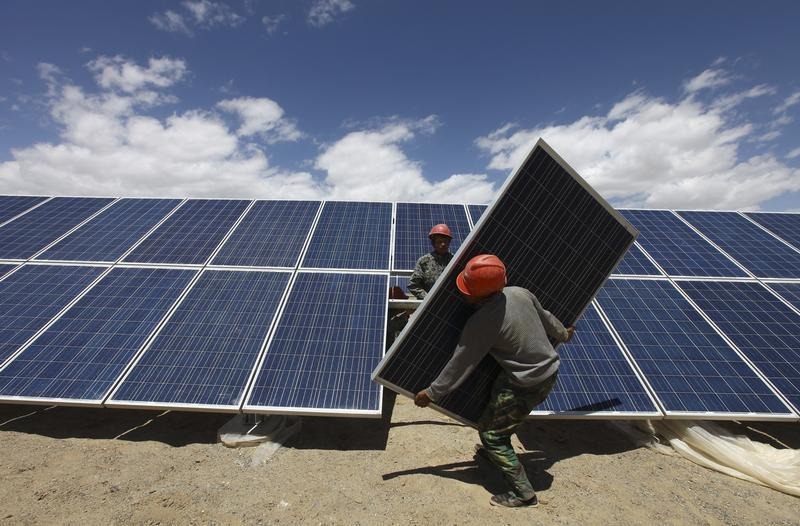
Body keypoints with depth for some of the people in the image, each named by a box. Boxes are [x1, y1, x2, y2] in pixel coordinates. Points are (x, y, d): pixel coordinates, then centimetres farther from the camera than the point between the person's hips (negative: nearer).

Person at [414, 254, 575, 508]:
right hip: (549, 370, 9)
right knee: (496, 409, 29)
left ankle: (524, 493, 16)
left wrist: (431, 393, -4)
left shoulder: (481, 322, -26)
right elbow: (545, 317, 10)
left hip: (527, 385, -9)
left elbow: (459, 365, -17)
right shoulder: (520, 292, -8)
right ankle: (496, 451, 49)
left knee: (490, 433, 7)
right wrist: (563, 334, 32)